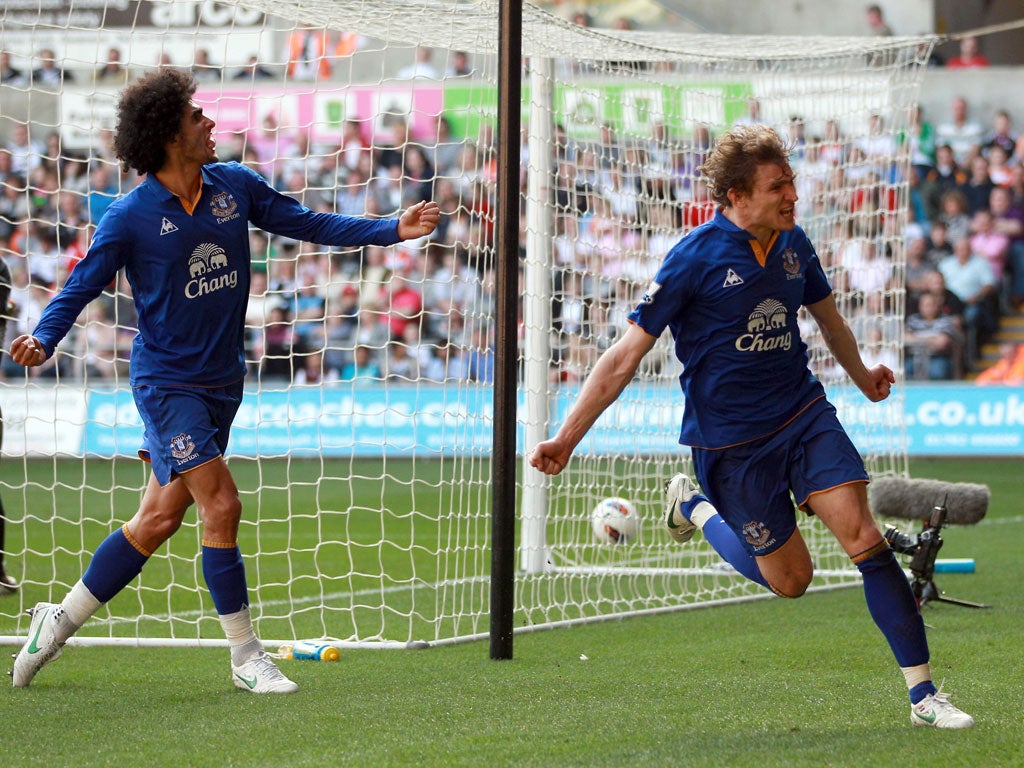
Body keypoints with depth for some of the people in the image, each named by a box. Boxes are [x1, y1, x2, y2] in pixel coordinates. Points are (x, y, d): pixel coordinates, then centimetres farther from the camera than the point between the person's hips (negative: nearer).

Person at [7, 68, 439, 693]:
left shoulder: (235, 186, 2)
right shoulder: (131, 217, -12)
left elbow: (308, 224, 11)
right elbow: (81, 287, -6)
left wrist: (391, 230, 4)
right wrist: (43, 339, -24)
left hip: (221, 381, 6)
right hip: (167, 380, -6)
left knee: (160, 518, 7)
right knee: (222, 505, -15)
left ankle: (59, 620, 22)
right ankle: (246, 656, -4)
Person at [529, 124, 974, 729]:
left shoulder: (793, 243, 1)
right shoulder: (697, 257, -16)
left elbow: (827, 315, 24)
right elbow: (627, 354, -13)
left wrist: (863, 376, 41)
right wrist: (566, 439, -14)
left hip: (805, 413, 4)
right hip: (730, 440, -4)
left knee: (863, 536, -13)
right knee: (791, 578, 3)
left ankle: (923, 690, -9)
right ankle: (694, 507, 29)